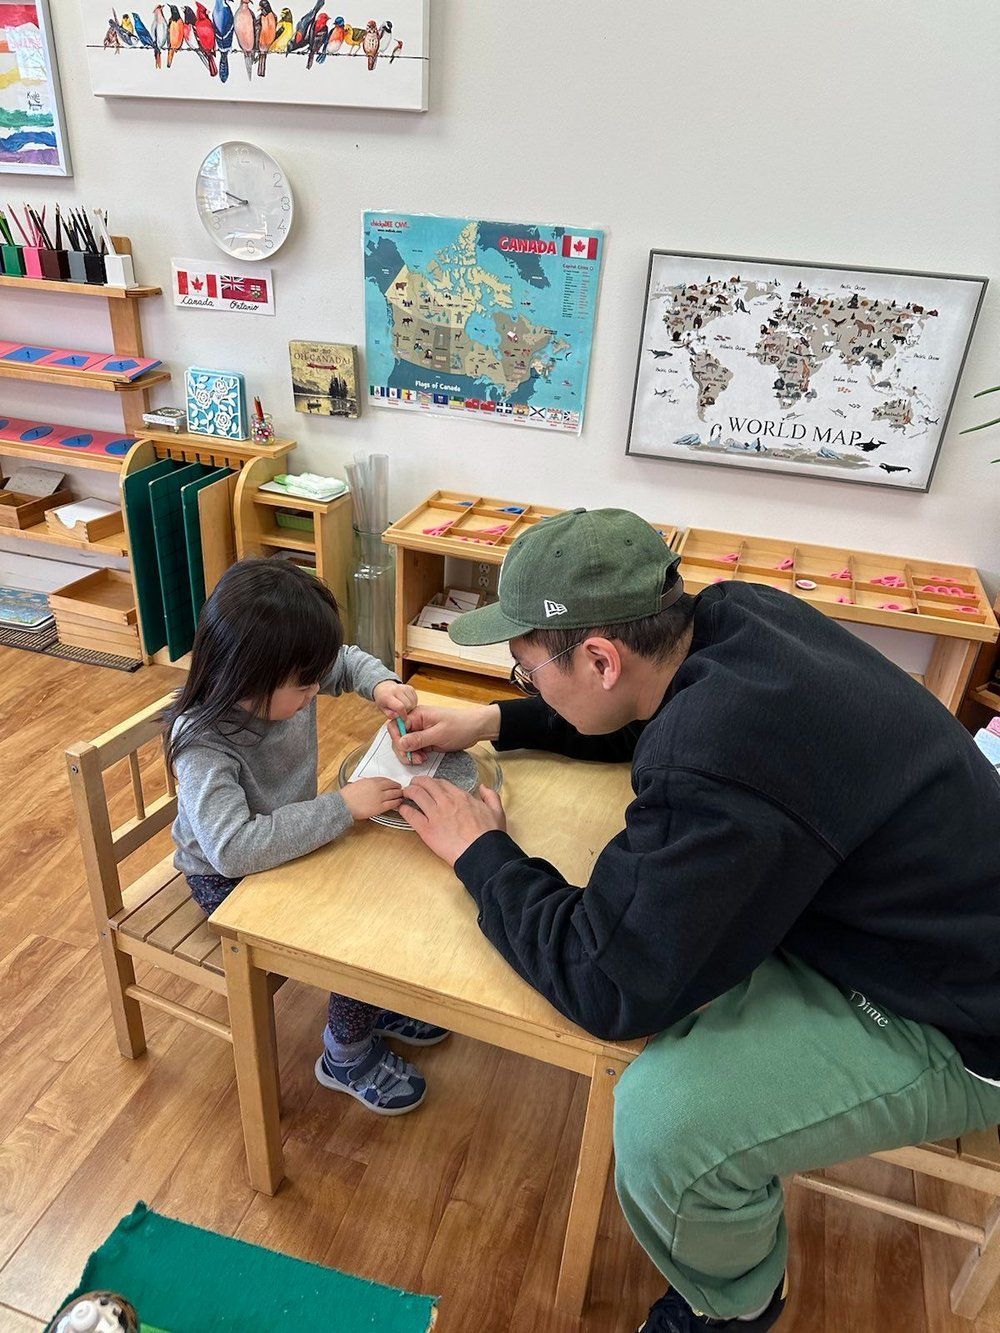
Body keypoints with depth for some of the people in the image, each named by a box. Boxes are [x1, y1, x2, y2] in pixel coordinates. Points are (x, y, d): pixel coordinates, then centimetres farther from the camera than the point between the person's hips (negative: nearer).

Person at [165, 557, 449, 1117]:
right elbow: (234, 847, -46)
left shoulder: (287, 680, -15)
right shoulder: (204, 744, -35)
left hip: (292, 840, 7)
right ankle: (349, 1056, 11)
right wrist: (343, 807, -43)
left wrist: (382, 684, -16)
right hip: (230, 881, -7)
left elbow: (348, 661, 7)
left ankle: (377, 1004, 25)